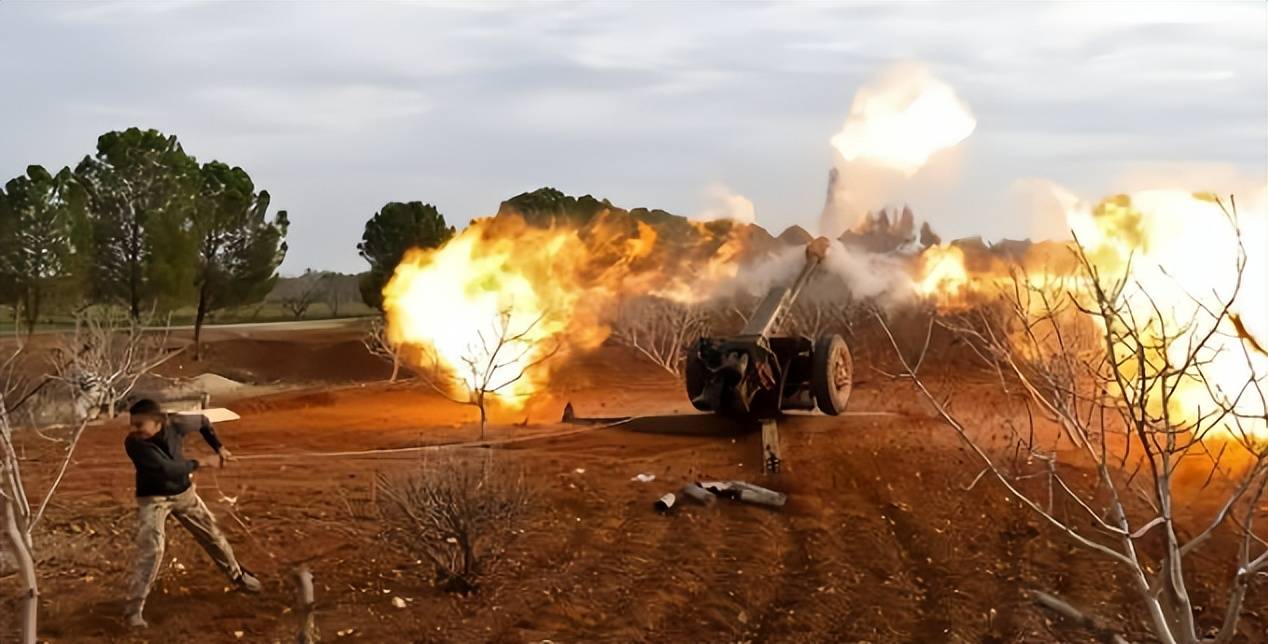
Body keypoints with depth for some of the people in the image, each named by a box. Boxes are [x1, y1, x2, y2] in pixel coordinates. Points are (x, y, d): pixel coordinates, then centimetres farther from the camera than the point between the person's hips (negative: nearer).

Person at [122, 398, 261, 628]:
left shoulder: (175, 423, -21)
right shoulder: (134, 443, -31)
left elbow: (202, 421, 2)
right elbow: (166, 469, -37)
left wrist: (219, 448, -3)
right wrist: (203, 462, -30)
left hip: (183, 492, 4)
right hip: (153, 498, -4)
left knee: (212, 534, 17)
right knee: (151, 551, -19)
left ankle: (238, 575, 40)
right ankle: (134, 609, -11)